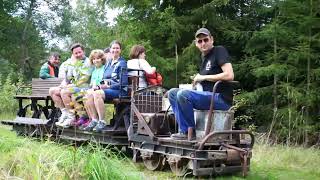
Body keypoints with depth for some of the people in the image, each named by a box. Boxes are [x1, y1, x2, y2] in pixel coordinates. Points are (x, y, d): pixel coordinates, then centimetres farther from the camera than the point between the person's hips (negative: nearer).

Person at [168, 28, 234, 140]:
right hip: (207, 95, 9)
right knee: (172, 93, 5)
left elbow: (229, 75, -17)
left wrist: (204, 77, -11)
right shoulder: (203, 56, 20)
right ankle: (183, 129, -3)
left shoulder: (219, 51, -4)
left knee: (183, 94, -27)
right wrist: (197, 79, 8)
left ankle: (189, 132, -13)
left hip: (222, 99, -9)